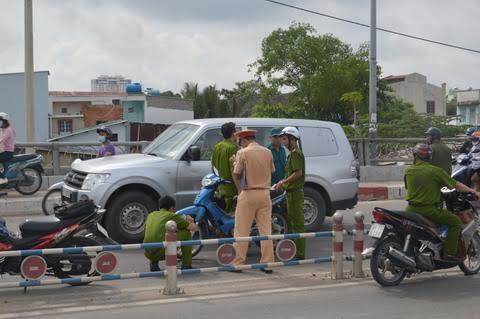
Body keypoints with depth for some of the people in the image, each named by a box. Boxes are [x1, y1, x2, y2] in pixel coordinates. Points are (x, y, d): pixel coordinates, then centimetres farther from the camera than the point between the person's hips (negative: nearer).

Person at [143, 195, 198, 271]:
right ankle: (186, 266, 14)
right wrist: (189, 222, 33)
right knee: (186, 233, 14)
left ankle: (153, 263, 17)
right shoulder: (172, 216, 7)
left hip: (148, 254, 5)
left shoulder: (151, 215, 21)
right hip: (163, 252, -5)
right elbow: (194, 228, 8)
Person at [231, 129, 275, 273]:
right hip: (265, 193, 5)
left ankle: (239, 262, 4)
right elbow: (272, 171, 13)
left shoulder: (243, 153, -7)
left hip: (249, 193, -5)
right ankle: (267, 263, 9)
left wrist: (239, 189, 8)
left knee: (242, 231, 2)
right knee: (266, 229, 8)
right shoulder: (267, 152, 7)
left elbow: (236, 174, -7)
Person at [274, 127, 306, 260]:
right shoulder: (293, 153, 18)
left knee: (297, 222, -7)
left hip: (295, 192, -11)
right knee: (292, 221, 16)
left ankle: (300, 253, -5)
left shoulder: (296, 154, -14)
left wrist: (283, 182, -17)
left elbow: (298, 173, -23)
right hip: (292, 191, 11)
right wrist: (283, 183, 17)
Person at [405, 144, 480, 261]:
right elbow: (456, 185, -5)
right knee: (456, 221, 7)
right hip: (429, 209, -4)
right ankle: (449, 253, -2)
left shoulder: (408, 171, 3)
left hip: (411, 209, 5)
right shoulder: (435, 171, -9)